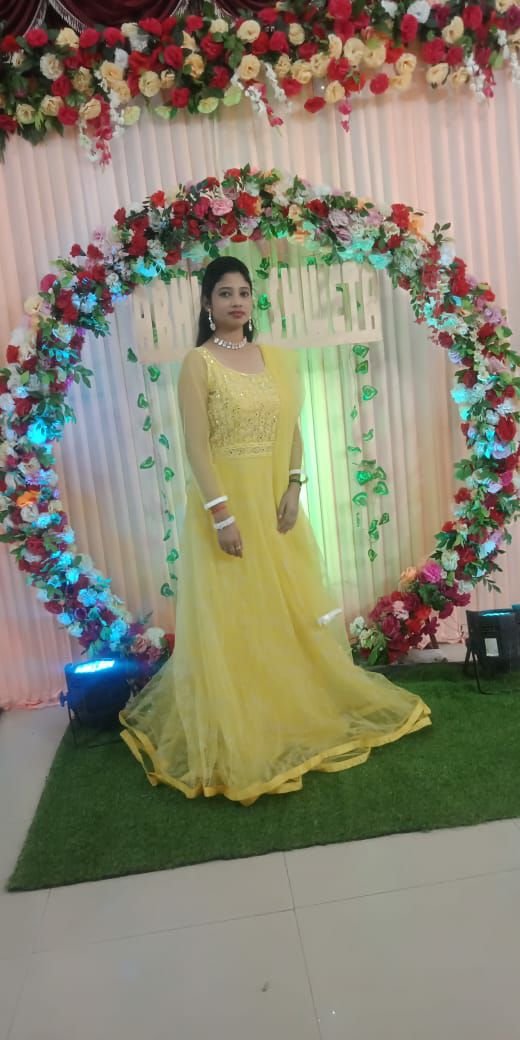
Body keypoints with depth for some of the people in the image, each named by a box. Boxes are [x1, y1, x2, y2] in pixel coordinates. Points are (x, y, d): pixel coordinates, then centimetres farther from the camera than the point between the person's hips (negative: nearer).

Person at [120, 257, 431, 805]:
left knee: (290, 607, 15)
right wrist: (219, 512, -20)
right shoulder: (198, 363, -7)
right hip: (225, 498, -5)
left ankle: (301, 707, 36)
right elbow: (195, 445, -14)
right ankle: (238, 734, 18)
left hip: (274, 498, 6)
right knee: (232, 617, 2)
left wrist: (293, 486, -4)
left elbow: (292, 429, 9)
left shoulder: (274, 357, 9)